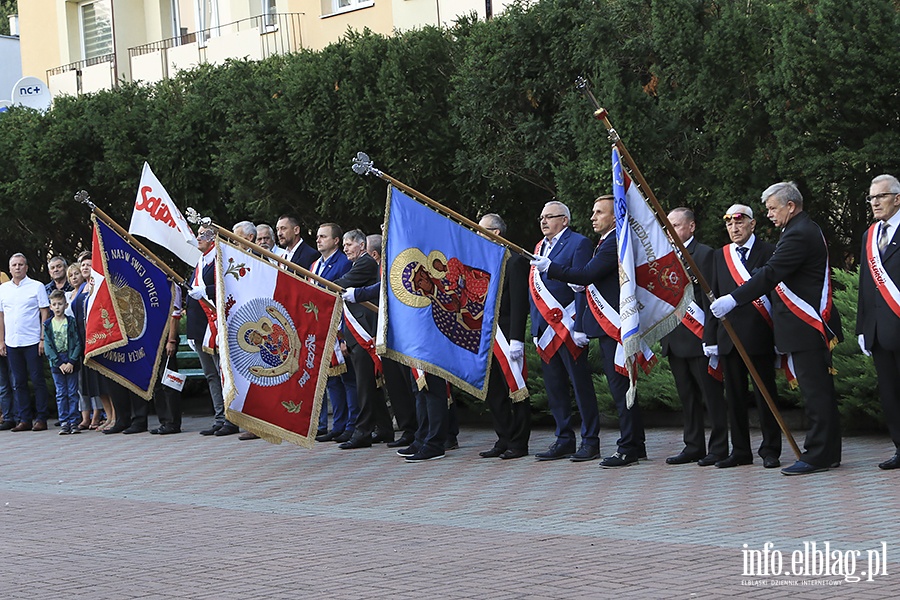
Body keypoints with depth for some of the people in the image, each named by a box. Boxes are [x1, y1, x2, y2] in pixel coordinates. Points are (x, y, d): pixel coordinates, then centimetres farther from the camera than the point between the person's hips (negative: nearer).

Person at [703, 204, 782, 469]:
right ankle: (740, 451, 16)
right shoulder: (720, 256, 13)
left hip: (759, 336, -5)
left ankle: (770, 450, 10)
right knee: (734, 396, 9)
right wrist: (711, 337, 6)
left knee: (765, 394, 2)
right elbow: (714, 297, 13)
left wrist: (780, 337, -10)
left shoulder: (768, 252, -2)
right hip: (728, 336, 5)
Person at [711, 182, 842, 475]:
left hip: (806, 326, -11)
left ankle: (817, 455, -6)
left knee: (815, 391, -8)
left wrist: (733, 299, -24)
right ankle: (828, 452, 18)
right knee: (819, 390, 13)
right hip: (812, 324, 11)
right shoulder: (806, 229, 18)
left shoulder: (798, 234, -16)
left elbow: (770, 274, -23)